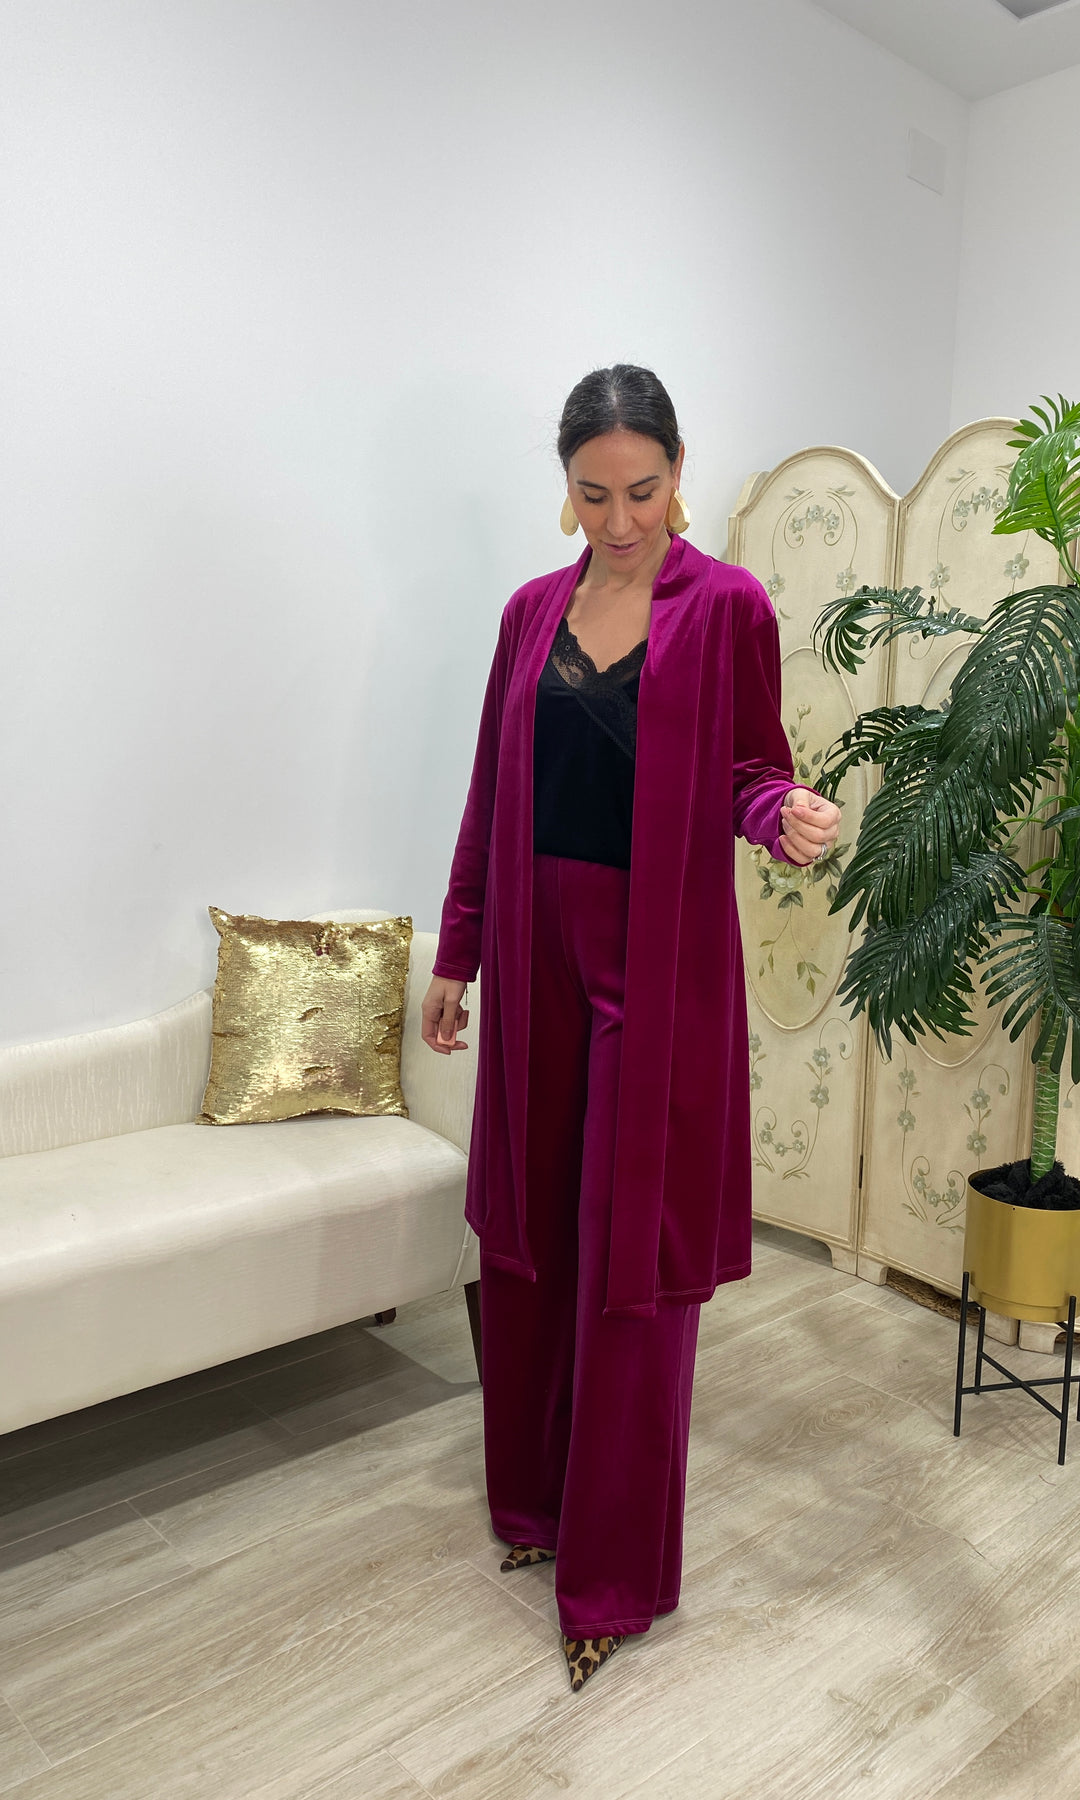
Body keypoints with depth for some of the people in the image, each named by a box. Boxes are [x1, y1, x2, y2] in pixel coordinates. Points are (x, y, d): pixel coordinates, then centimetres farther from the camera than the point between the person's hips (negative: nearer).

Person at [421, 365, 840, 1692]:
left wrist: (784, 816, -23)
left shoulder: (727, 607, -3)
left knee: (634, 1258, 1)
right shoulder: (533, 611, 10)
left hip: (662, 960, -4)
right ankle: (532, 1495, 34)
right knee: (525, 1232, 12)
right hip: (537, 950, 5)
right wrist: (455, 953, 11)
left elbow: (754, 769, 1)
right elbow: (493, 792, 11)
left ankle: (618, 1571, 18)